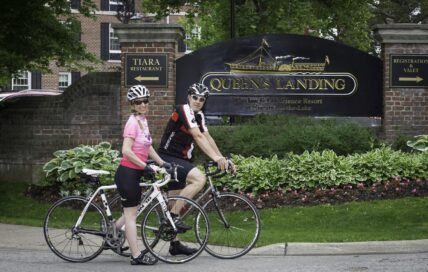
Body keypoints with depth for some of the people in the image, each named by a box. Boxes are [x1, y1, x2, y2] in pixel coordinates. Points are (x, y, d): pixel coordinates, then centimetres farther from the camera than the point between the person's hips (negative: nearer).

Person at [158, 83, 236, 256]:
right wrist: (216, 158, -33)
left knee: (177, 199, 12)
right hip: (168, 158, -10)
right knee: (199, 179, -26)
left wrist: (223, 159, -4)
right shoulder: (184, 110, -16)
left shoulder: (199, 115, 12)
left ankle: (174, 244, 19)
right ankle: (173, 216, -21)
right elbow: (198, 137, -26)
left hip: (179, 160, 10)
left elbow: (208, 138, 6)